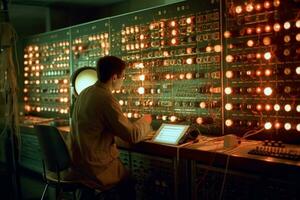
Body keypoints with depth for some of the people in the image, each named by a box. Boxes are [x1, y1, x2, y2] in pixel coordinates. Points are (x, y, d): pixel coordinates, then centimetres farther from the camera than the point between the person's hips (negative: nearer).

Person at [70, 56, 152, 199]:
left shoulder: (85, 93, 2)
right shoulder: (106, 99, -23)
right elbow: (132, 136, -21)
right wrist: (145, 121, -1)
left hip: (78, 162, 7)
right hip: (96, 168, -7)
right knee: (128, 186, 19)